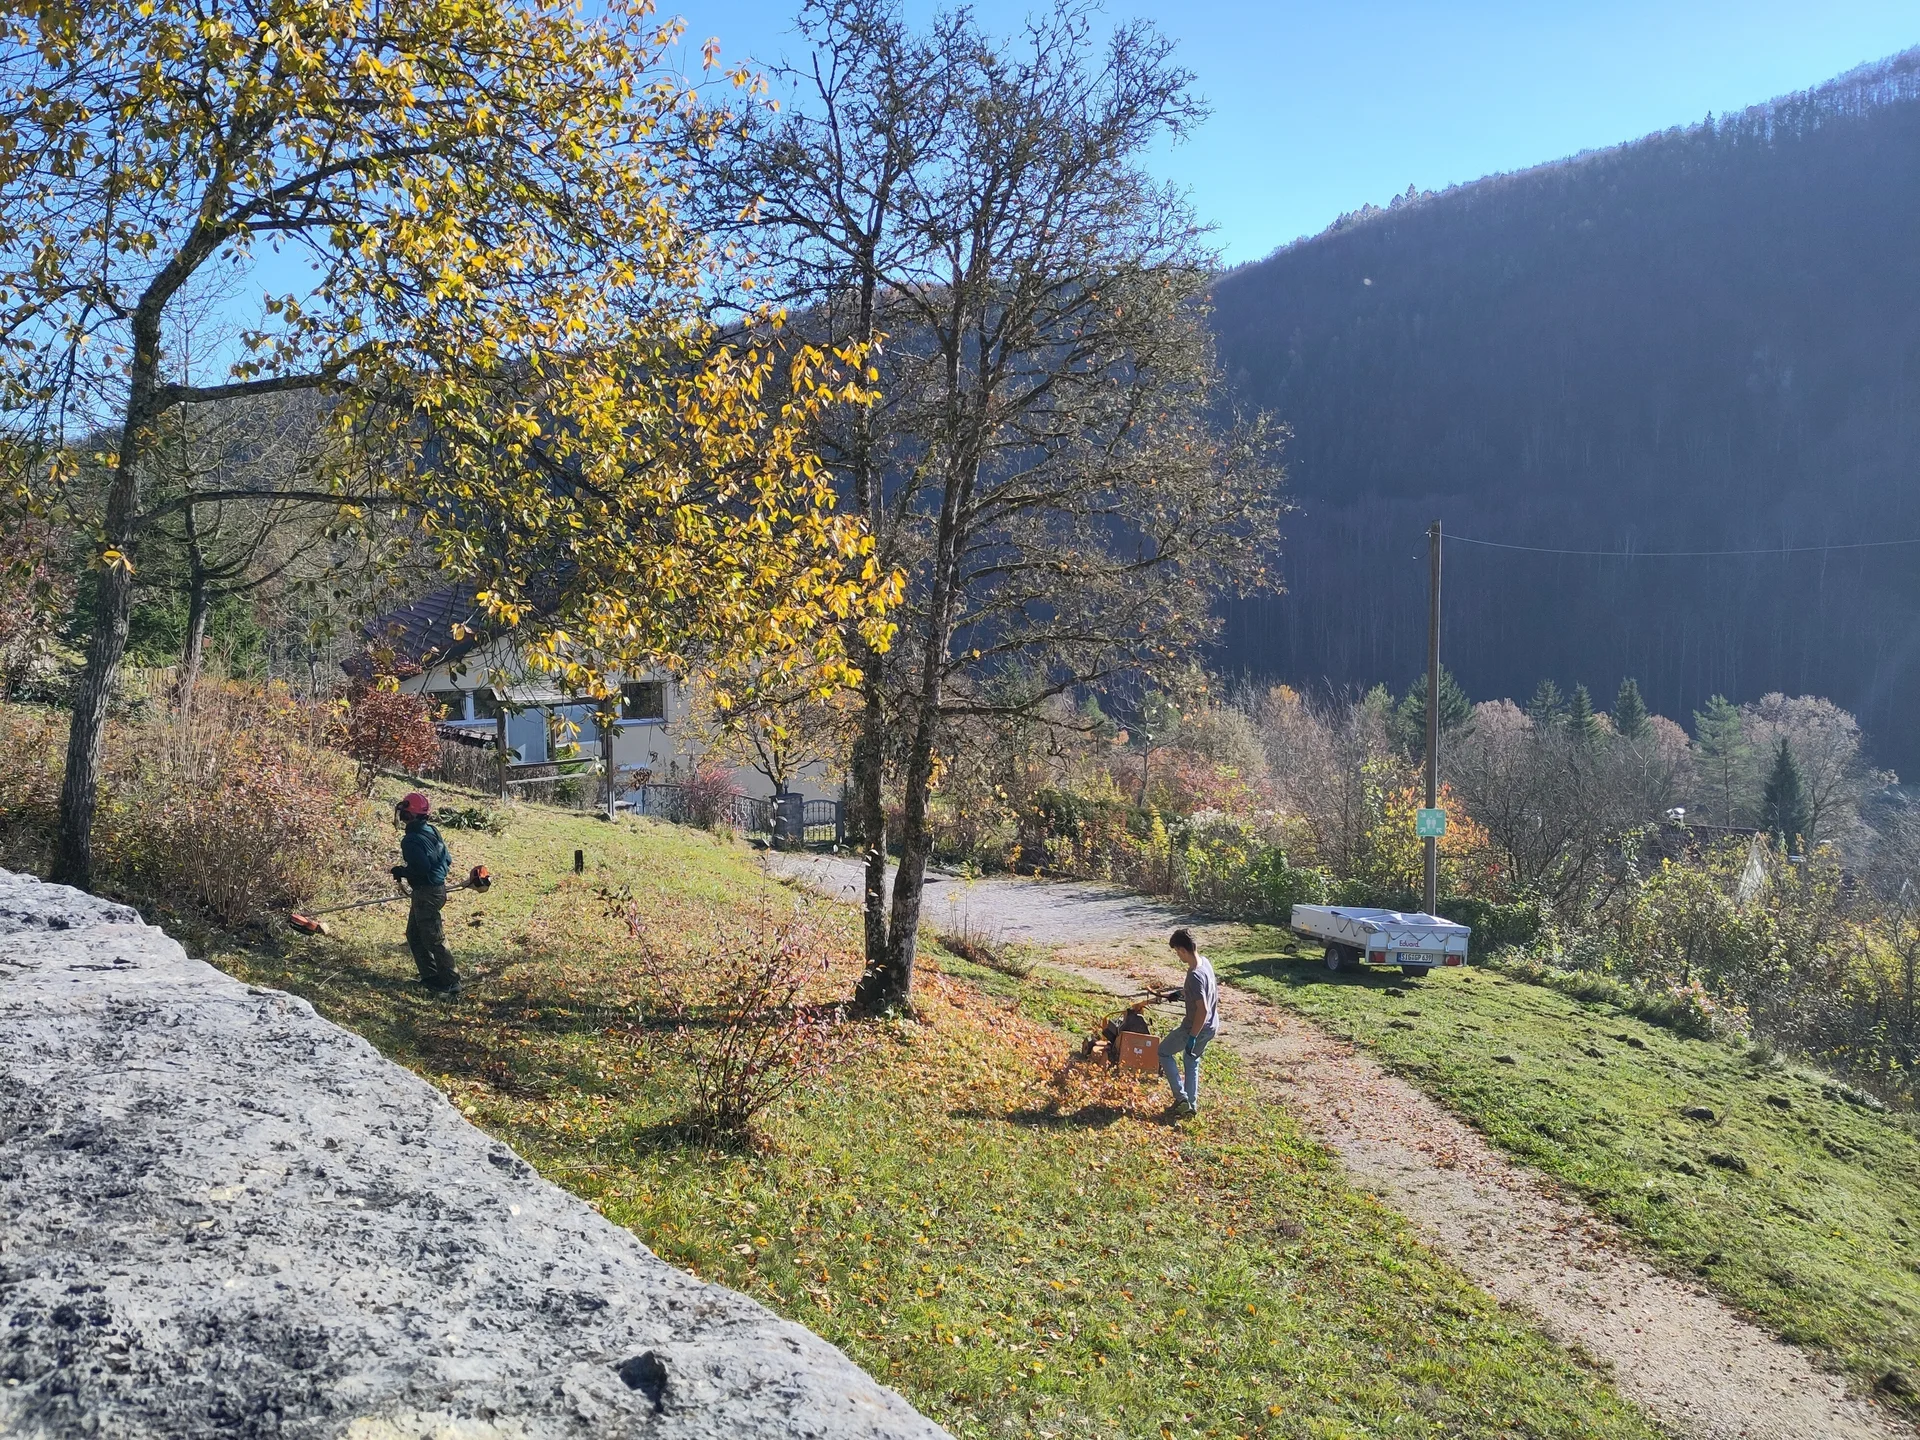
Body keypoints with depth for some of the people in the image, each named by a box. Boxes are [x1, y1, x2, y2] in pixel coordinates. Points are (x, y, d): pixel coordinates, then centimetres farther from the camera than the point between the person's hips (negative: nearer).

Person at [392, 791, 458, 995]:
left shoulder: (411, 840, -20)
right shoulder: (431, 831, 7)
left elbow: (421, 868, -26)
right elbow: (447, 859, 11)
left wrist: (401, 872, -10)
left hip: (426, 894, -10)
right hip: (438, 886, 10)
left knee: (434, 939, -3)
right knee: (414, 935, 20)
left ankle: (451, 983, 1)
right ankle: (430, 976, 25)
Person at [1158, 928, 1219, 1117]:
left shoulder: (1195, 975, -31)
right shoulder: (1205, 961, -2)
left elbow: (1202, 1010, -30)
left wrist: (1192, 1037, -24)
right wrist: (1180, 993, 29)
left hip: (1197, 1027, -8)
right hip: (1211, 1026, 8)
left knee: (1164, 1052, 14)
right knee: (1191, 1060, 26)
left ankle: (1181, 1097, 10)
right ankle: (1191, 1104, 33)